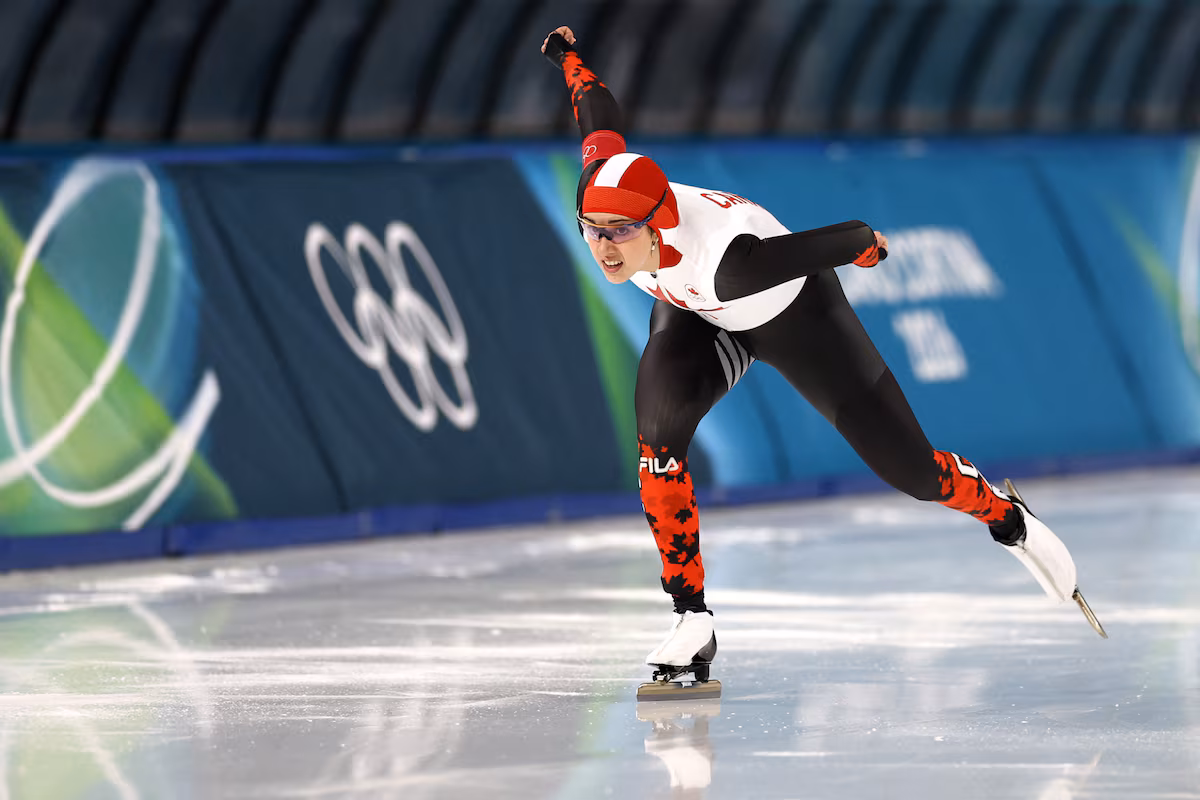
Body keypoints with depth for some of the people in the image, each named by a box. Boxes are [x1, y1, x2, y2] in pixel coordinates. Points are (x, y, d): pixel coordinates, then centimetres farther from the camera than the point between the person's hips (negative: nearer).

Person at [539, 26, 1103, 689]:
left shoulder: (726, 262, -47)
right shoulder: (601, 186, -31)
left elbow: (848, 240, -34)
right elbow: (599, 110, -11)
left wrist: (869, 245, -10)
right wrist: (569, 57, 9)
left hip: (796, 318, -5)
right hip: (696, 318, 5)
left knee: (909, 468, 5)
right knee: (657, 428, -24)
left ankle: (1008, 518, 39)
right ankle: (692, 621, -15)